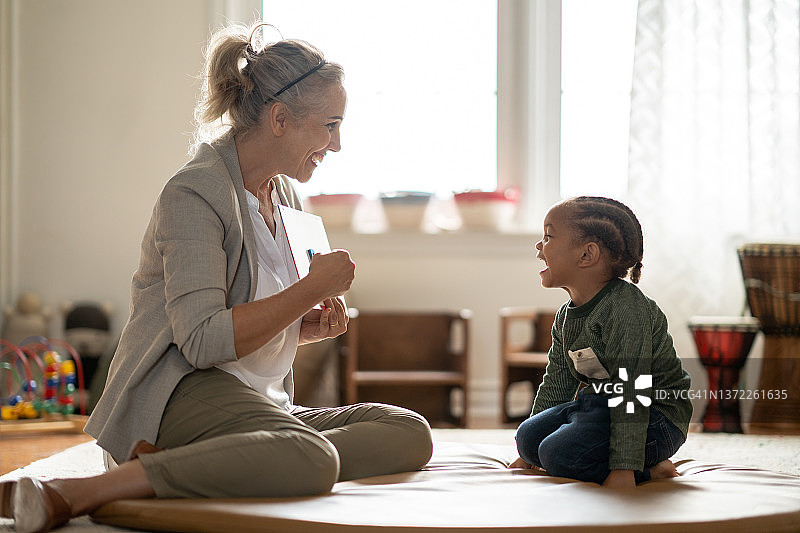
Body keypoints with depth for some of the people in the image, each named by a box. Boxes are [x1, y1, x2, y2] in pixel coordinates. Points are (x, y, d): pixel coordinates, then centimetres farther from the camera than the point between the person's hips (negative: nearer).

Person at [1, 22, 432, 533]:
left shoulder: (285, 196, 19)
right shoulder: (196, 192, -10)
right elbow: (204, 341, -20)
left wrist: (312, 326, 7)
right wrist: (314, 288, -14)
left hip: (264, 403, 9)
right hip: (185, 392, -9)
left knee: (411, 433, -12)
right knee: (310, 458, -38)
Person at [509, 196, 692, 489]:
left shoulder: (626, 309, -23)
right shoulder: (566, 317, 7)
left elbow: (632, 390, -28)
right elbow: (556, 383, 18)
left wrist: (624, 467, -32)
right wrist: (528, 455, 21)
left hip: (656, 416, -9)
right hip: (599, 404, 9)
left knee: (560, 453, -25)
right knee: (529, 436, -3)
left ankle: (647, 472, -12)